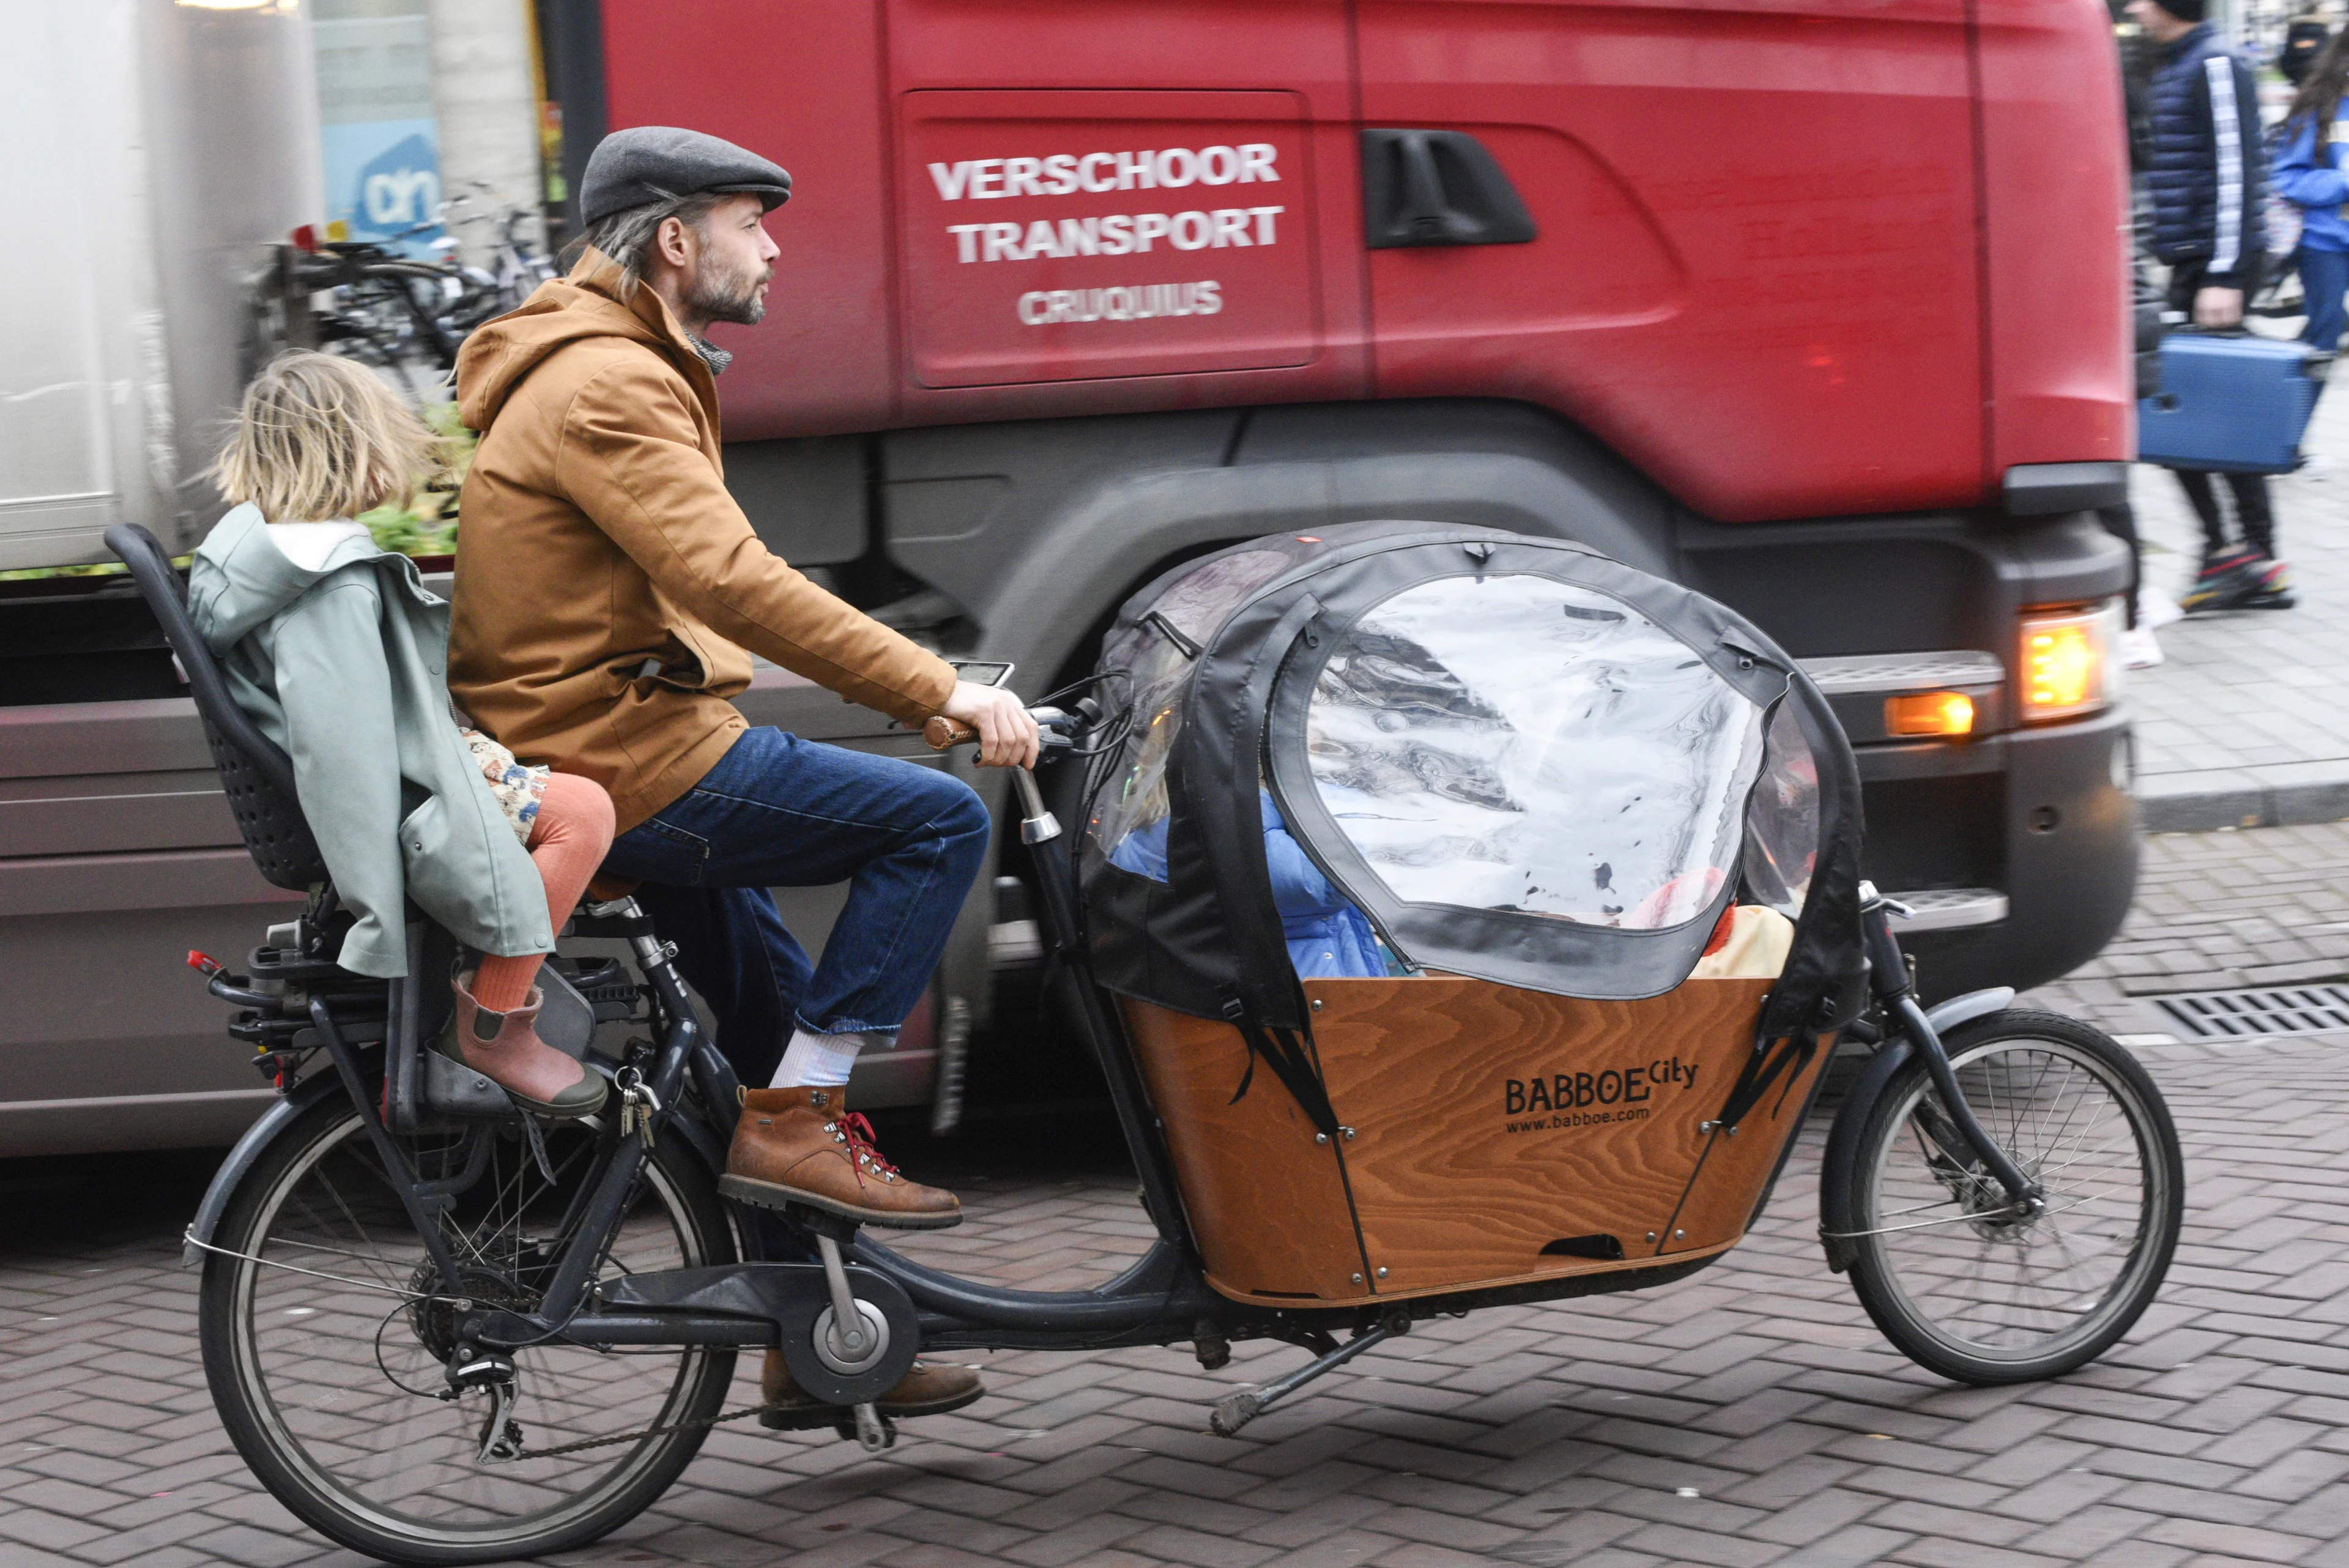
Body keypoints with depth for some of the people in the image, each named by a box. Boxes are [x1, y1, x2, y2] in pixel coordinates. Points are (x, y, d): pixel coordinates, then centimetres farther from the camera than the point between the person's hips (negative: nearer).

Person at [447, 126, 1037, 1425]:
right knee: (937, 820, -13)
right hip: (624, 763, -11)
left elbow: (699, 588, 25)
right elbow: (732, 582, -27)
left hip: (576, 754, 11)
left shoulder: (608, 369, 21)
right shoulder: (605, 384, -14)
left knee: (784, 1011, 19)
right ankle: (794, 1119, -8)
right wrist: (941, 692, -28)